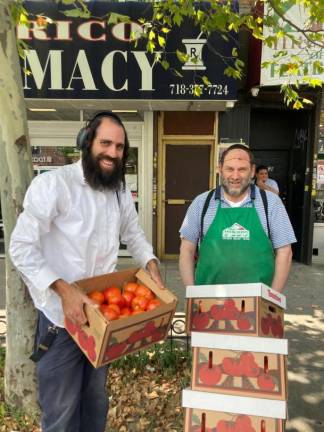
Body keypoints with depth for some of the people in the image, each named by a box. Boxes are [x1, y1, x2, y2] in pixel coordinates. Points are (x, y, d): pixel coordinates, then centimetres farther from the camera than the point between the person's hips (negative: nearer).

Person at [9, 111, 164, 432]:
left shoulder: (120, 190, 5)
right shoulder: (53, 183, -16)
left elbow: (133, 235, 16)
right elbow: (21, 247, -20)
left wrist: (150, 264, -2)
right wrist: (63, 289, -30)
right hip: (61, 314, -6)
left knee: (96, 400, 24)